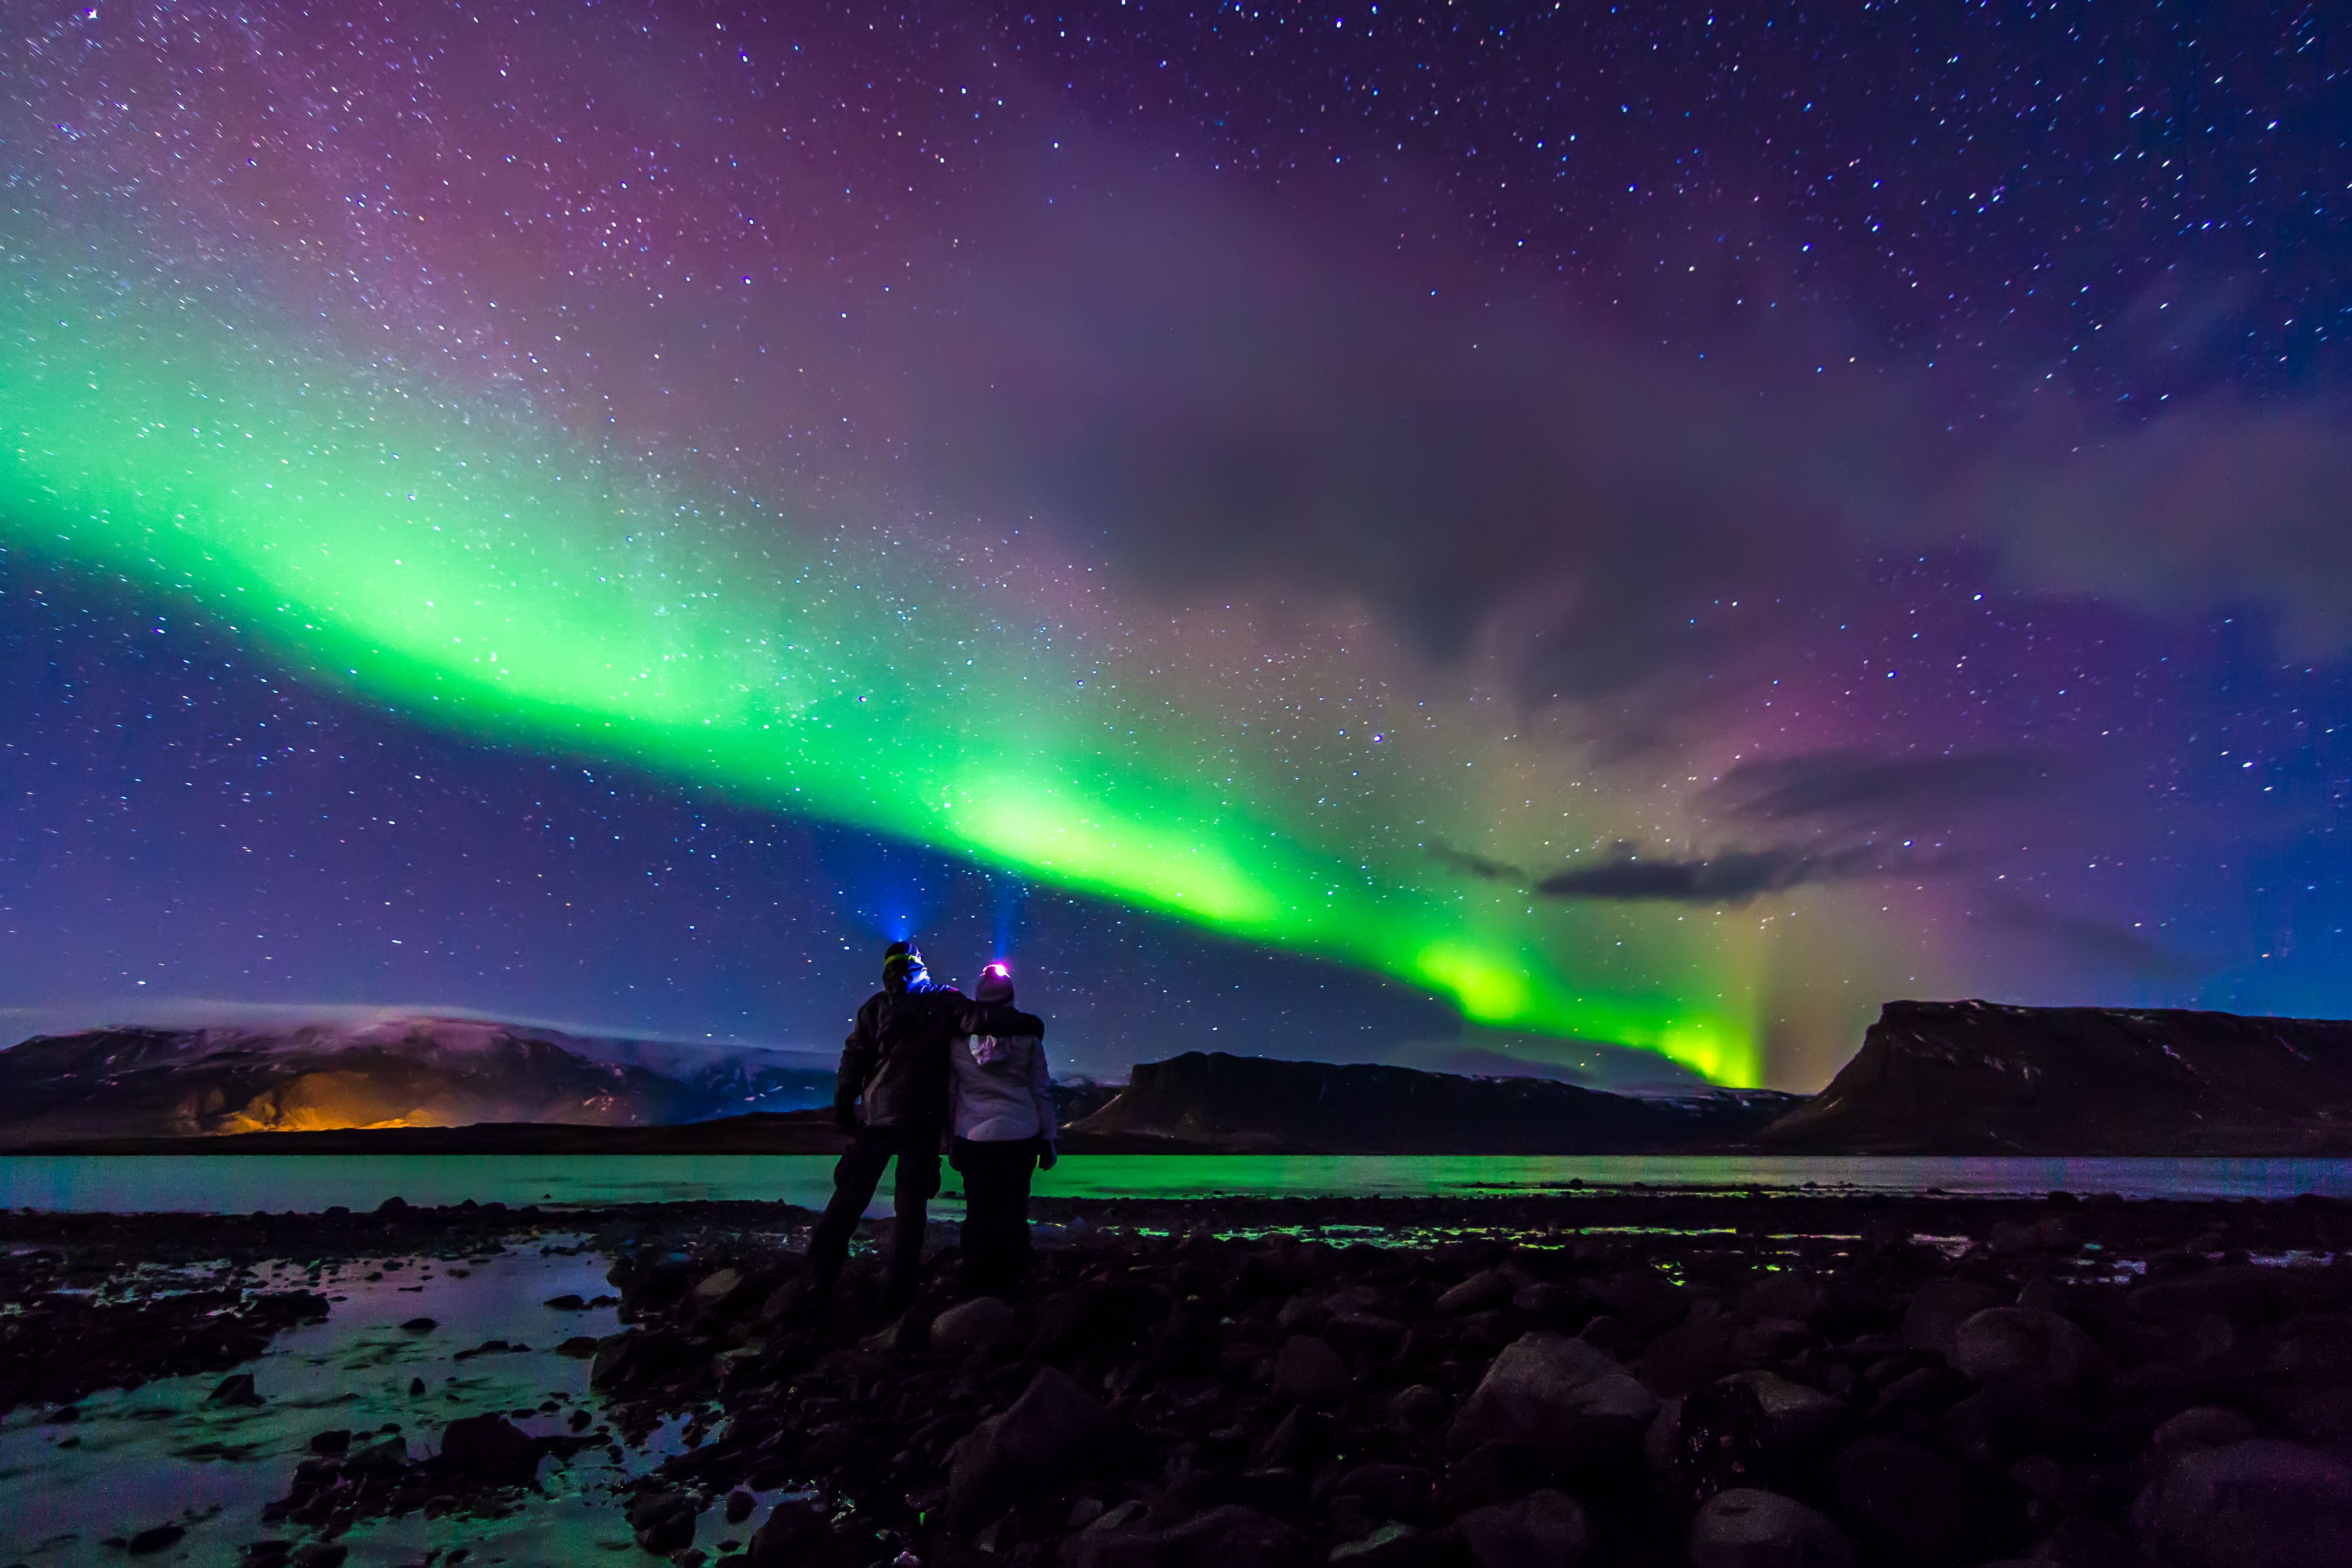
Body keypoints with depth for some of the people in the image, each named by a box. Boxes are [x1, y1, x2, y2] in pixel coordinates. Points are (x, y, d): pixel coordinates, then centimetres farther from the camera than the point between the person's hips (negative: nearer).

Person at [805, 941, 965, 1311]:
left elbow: (853, 1060, 5)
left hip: (875, 1115, 2)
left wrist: (843, 1110, 9)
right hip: (922, 1119, -2)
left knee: (851, 1195, 15)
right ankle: (899, 1294, 7)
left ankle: (820, 1271, 18)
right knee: (910, 1204, 5)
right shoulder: (945, 1002, 1)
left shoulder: (875, 1007, 7)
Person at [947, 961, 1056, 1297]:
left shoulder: (957, 1037, 0)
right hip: (1021, 1135, -1)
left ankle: (978, 1284, 21)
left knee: (979, 1214, 11)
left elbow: (949, 1092, 4)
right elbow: (1042, 1090, 1)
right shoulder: (1026, 1034, -2)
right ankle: (1010, 1279, 20)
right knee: (1014, 1212, 11)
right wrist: (1048, 1138, 9)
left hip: (973, 1137, 1)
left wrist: (950, 1141, 12)